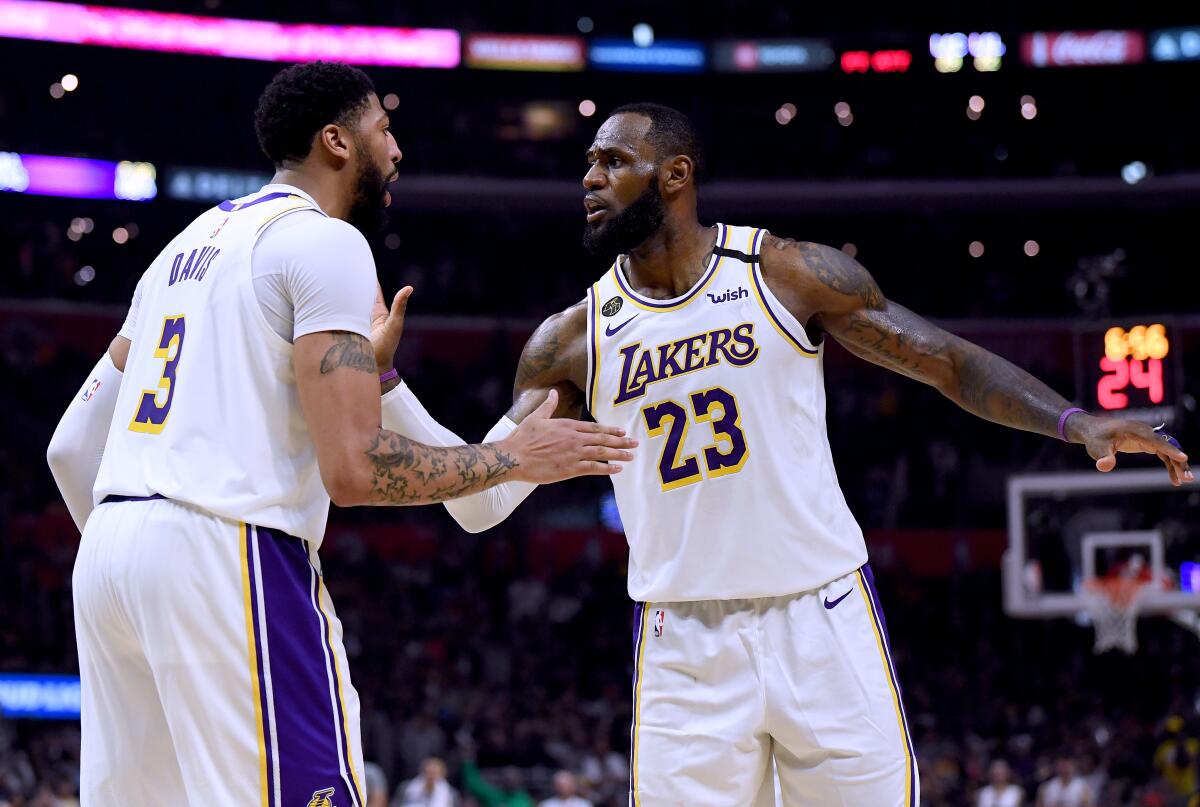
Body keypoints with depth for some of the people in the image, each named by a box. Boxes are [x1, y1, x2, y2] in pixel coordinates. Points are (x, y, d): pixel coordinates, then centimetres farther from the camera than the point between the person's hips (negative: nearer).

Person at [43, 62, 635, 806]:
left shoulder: (189, 242, 23)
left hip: (106, 549, 9)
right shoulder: (326, 242, -3)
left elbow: (71, 446, 22)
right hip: (229, 549, -9)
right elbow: (354, 467, -13)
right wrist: (516, 458, -1)